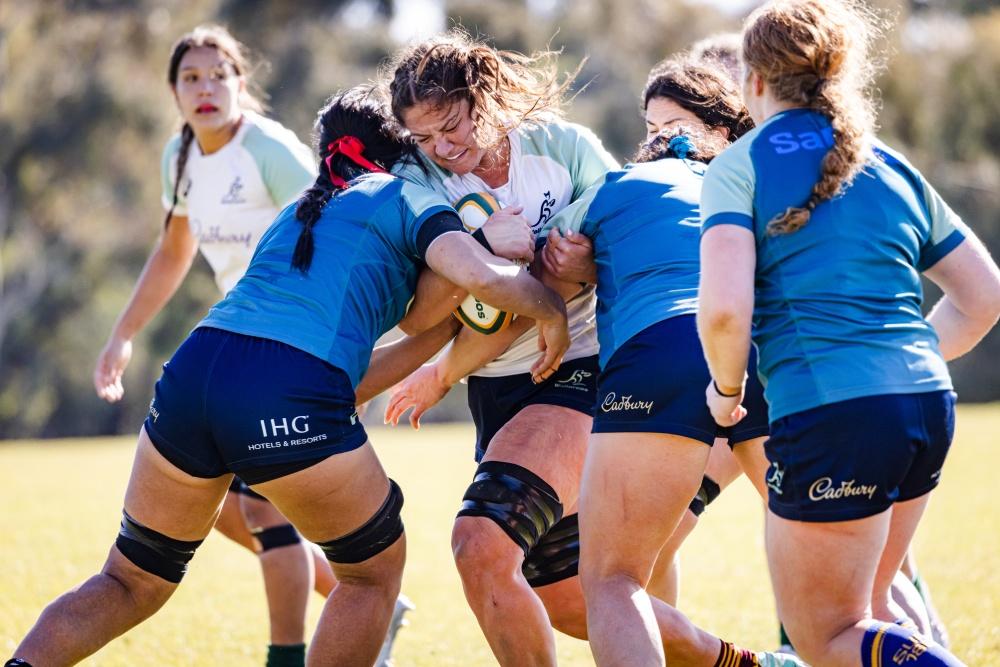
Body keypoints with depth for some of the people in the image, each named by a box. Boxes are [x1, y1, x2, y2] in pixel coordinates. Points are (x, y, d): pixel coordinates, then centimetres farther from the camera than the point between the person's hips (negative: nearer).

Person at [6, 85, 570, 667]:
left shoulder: (301, 210, 33)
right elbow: (483, 276, -5)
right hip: (290, 397, -6)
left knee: (132, 583, 21)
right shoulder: (407, 199, 12)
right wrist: (552, 312, 11)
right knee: (375, 569, 19)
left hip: (191, 371, 6)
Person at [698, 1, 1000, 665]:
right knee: (870, 603, 27)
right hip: (928, 404, 6)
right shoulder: (892, 167, 15)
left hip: (827, 415, -6)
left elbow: (724, 308, -15)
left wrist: (727, 388, 4)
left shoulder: (740, 165, -2)